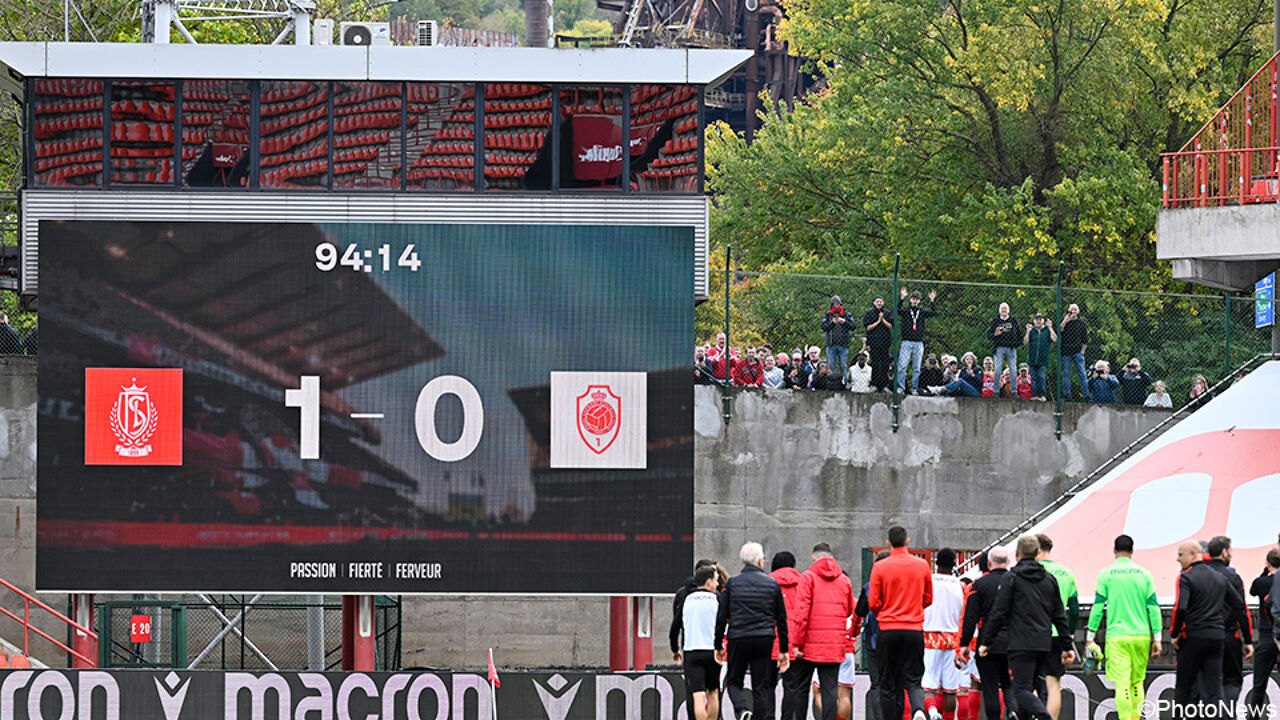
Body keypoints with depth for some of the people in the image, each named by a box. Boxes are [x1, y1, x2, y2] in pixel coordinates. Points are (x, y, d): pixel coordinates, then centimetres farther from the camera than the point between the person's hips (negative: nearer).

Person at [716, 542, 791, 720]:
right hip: (764, 640, 1)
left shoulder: (732, 583, 2)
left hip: (738, 640, -1)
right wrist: (783, 650, 14)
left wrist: (718, 646, 10)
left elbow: (721, 617, 2)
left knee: (733, 680, 11)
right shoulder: (772, 584, 5)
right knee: (761, 686, 6)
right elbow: (781, 620, 8)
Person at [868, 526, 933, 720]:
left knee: (888, 684, 7)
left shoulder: (880, 567, -5)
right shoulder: (921, 566, 3)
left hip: (888, 630, -1)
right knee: (913, 680, 2)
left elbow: (873, 602, -5)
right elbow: (928, 599, 11)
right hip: (914, 629, 1)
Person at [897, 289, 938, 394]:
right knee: (902, 366, -9)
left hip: (918, 343, 2)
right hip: (906, 342, -2)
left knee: (916, 368, 3)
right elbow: (898, 309, -14)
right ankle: (900, 387, -6)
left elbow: (934, 313, 0)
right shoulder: (905, 310, 5)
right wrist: (902, 298, -24)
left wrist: (931, 301, -11)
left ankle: (914, 388, 8)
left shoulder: (922, 311, 11)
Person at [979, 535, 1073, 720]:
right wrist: (1066, 646, 19)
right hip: (1044, 644, 6)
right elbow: (1060, 616, 15)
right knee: (1028, 689, 15)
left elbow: (999, 613, -6)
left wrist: (986, 641, 1)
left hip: (1021, 644, -6)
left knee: (1022, 691, -10)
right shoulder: (1049, 579, 13)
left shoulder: (1012, 578, -3)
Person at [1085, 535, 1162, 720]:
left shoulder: (1106, 574, 0)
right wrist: (1157, 638, 6)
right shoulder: (1144, 574, 6)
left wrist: (1090, 637, 5)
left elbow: (1098, 607, -1)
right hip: (1141, 635, 3)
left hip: (1117, 635, -3)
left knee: (1122, 684, -7)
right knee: (1137, 682, 14)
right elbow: (1153, 607, 3)